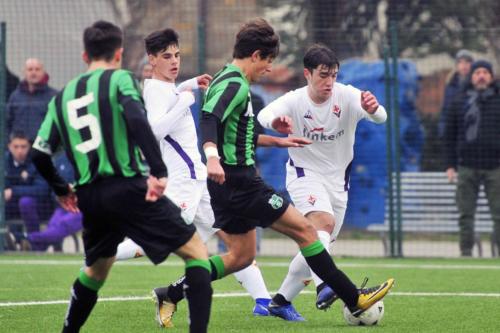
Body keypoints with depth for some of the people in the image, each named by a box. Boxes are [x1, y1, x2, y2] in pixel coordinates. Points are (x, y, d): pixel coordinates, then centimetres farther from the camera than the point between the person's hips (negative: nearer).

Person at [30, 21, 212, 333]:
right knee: (195, 250, 1)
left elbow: (40, 154, 13)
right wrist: (159, 171, -21)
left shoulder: (62, 97, 15)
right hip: (129, 187, -6)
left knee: (96, 270, 28)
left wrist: (61, 189, 30)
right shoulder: (120, 79, 0)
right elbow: (137, 120, -19)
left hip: (89, 196, 6)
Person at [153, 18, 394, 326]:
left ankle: (171, 294, 10)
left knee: (241, 256, 15)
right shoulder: (236, 85, -14)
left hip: (229, 184, 10)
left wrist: (276, 141, 33)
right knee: (304, 229, -4)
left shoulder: (226, 81, 17)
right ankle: (354, 300, 0)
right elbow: (210, 119, -33)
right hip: (240, 181, -10)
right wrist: (212, 156, -49)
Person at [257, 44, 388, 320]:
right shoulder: (295, 101, -17)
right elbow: (264, 115, -37)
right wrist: (274, 121, -63)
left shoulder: (347, 96, -14)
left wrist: (373, 108, -57)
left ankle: (281, 300, 25)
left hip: (337, 181, 4)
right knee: (324, 222, -32)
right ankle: (324, 287, -47)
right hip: (305, 175, -4)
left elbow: (380, 117, -31)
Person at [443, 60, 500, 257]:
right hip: (467, 167, 1)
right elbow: (449, 135, 11)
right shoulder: (459, 103, 9)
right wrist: (450, 165, 4)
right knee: (466, 213, 1)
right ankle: (466, 252, 7)